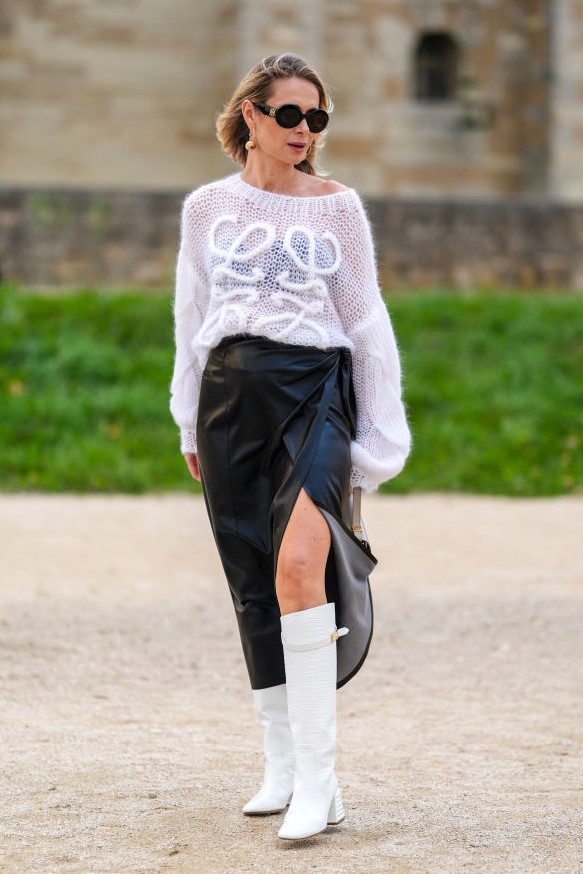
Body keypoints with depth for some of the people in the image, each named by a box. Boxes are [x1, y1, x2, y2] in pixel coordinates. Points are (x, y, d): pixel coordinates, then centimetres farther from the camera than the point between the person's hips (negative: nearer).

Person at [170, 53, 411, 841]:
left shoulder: (337, 206, 6)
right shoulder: (207, 208, 11)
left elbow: (366, 319, 9)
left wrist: (378, 437, 7)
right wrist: (191, 426, 17)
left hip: (316, 390, -3)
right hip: (231, 394, 3)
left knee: (298, 564, -24)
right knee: (253, 590, 5)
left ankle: (318, 782, -22)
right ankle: (282, 767, 19)